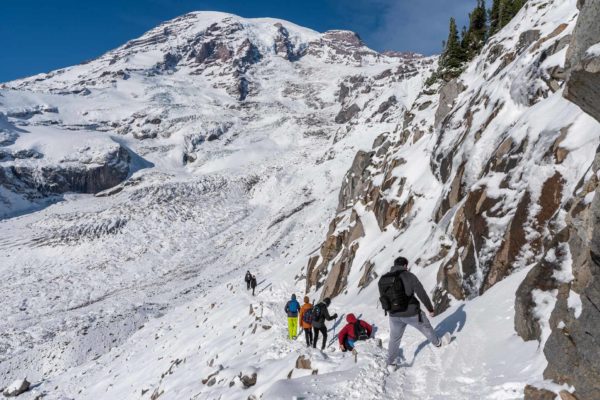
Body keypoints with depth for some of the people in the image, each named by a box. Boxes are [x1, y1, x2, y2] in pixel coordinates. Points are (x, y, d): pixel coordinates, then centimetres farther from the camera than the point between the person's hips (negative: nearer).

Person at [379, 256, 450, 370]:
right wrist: (430, 308, 3)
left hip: (394, 315, 3)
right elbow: (422, 294, -11)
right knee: (426, 327, 25)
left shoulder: (383, 279, 0)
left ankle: (391, 364, 29)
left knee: (394, 339, 21)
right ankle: (438, 342, 50)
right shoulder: (409, 276, -14)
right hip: (411, 313, -3)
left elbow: (383, 297, 10)